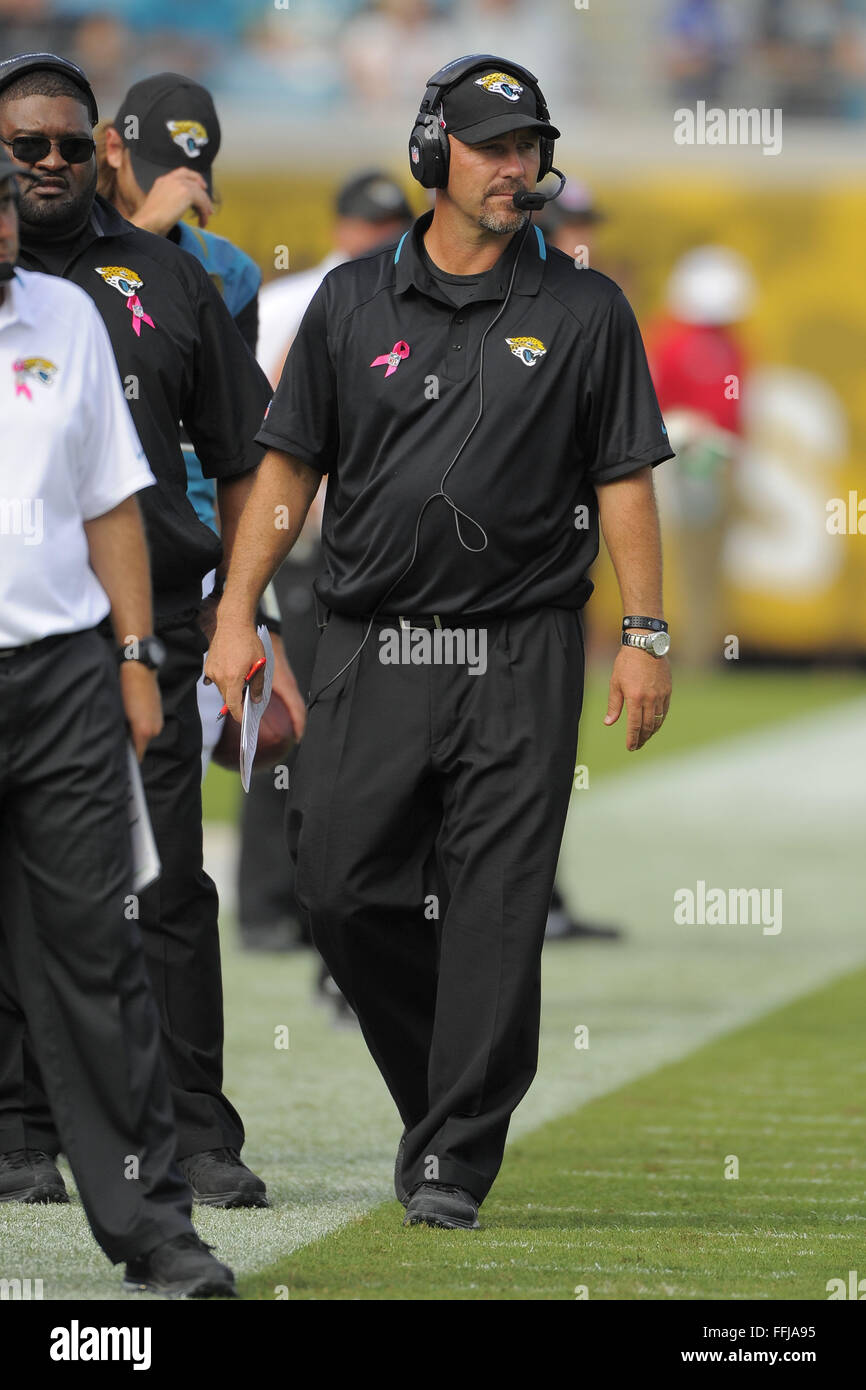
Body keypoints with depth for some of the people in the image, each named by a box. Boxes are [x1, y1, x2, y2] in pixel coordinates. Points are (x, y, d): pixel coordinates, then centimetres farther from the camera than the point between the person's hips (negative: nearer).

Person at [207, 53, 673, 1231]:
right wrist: (237, 613, 2)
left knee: (495, 912, -5)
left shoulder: (585, 312, 5)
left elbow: (624, 480, 4)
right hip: (371, 648, 2)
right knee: (341, 883, -2)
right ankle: (439, 1083, 21)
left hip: (521, 656, -2)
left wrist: (646, 634, -3)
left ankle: (454, 1159, 0)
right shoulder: (354, 301, 8)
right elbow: (289, 466, 10)